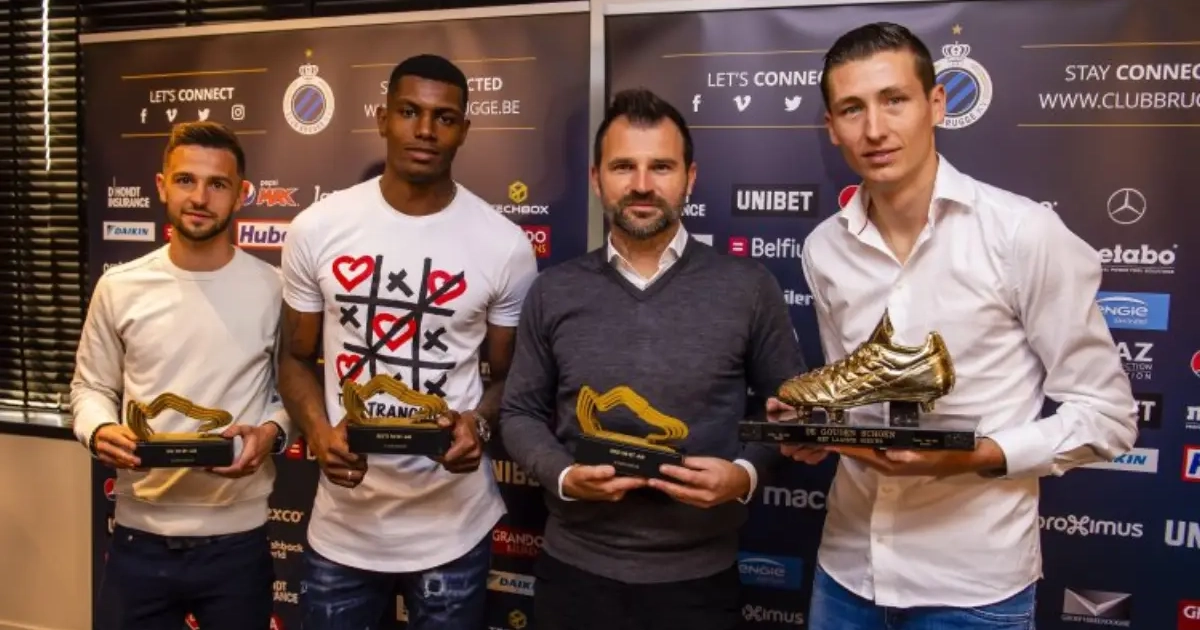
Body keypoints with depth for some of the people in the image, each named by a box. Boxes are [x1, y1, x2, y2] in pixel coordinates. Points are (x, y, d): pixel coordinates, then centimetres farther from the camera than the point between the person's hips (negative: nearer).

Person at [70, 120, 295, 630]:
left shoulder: (273, 290, -4)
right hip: (139, 537, 2)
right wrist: (99, 431, -11)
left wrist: (272, 432, -15)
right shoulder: (119, 287, 0)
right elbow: (90, 387, 9)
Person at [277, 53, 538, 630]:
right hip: (342, 523, 1)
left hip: (453, 526, -1)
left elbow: (508, 375, 3)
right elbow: (296, 358, 6)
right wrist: (319, 433, -13)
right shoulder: (317, 229, -4)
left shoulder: (505, 246, -8)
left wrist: (479, 423, -17)